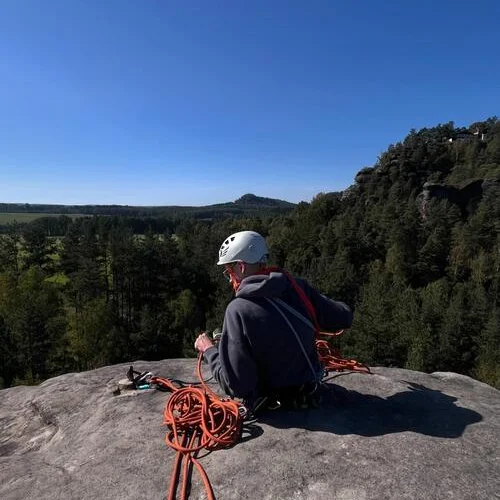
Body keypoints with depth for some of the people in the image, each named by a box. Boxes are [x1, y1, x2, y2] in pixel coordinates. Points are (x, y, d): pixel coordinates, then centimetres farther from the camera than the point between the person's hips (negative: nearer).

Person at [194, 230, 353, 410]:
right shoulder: (297, 285, -13)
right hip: (309, 387, 5)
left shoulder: (238, 309, -26)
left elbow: (236, 385, -24)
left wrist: (208, 350, -8)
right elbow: (344, 318, -4)